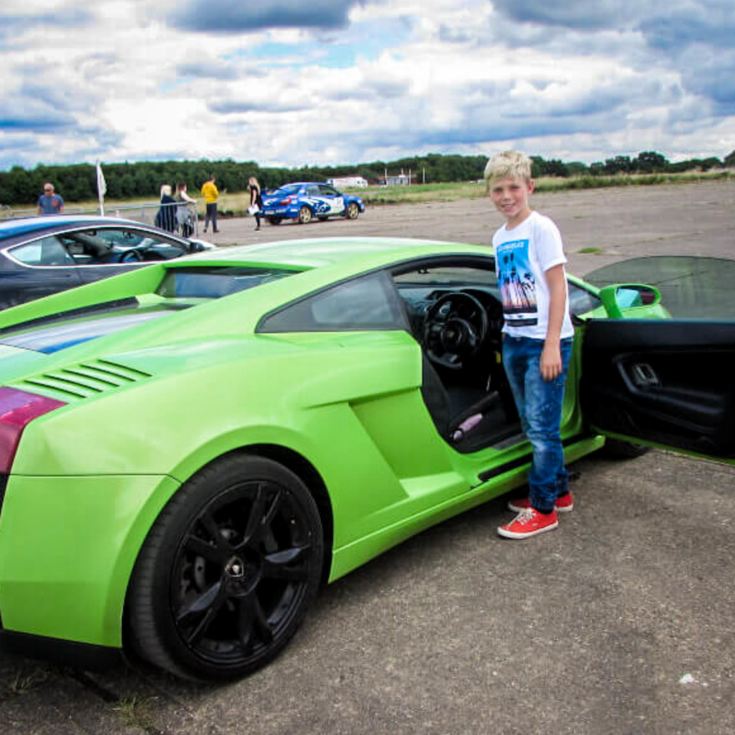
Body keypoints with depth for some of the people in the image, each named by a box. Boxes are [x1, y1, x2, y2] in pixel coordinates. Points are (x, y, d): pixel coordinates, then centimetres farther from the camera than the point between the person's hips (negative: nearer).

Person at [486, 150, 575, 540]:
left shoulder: (541, 228, -10)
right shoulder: (499, 238, 11)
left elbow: (557, 288, -14)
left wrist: (551, 345, -18)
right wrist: (506, 337, 13)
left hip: (545, 342, -8)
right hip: (514, 342, 8)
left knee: (541, 427, -3)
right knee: (533, 426, 15)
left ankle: (543, 509, 8)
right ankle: (559, 491, 30)